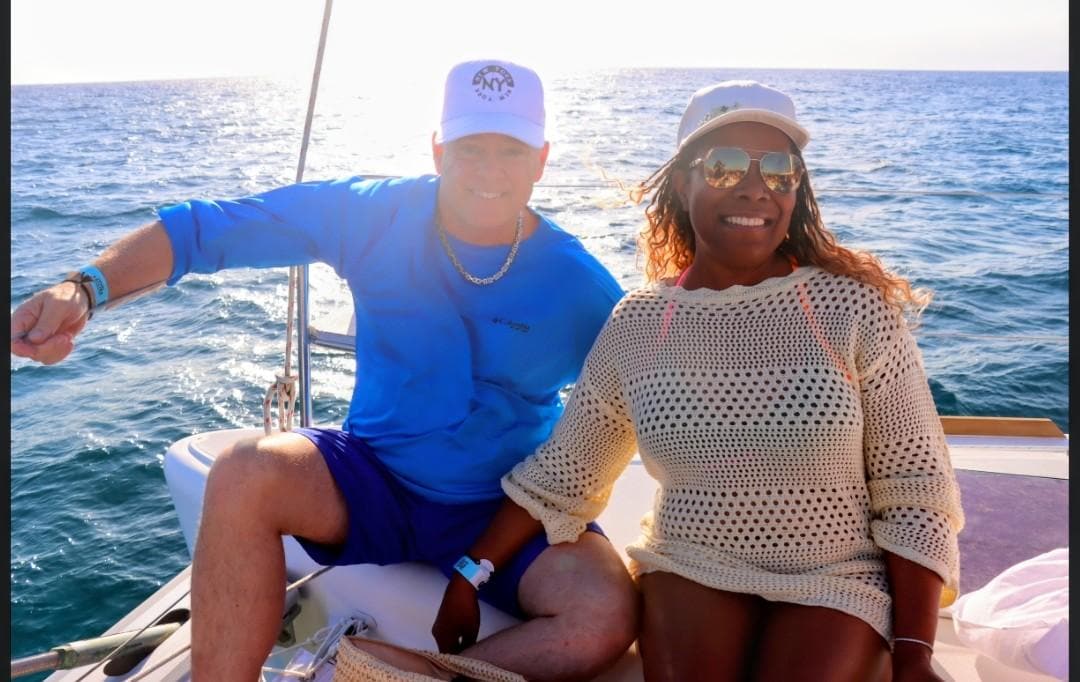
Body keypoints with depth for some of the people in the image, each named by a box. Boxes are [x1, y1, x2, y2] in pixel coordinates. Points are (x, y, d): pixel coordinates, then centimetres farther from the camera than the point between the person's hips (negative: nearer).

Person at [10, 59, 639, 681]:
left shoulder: (576, 283, -10)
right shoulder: (371, 215, -9)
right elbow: (204, 229, -10)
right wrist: (85, 288, -28)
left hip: (508, 512, 0)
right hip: (373, 483, 1)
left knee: (608, 616, -26)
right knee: (247, 472, -29)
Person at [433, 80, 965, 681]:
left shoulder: (853, 308, -9)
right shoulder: (636, 324, -1)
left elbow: (916, 492, -6)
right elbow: (559, 476, 7)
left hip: (835, 581, 0)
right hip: (689, 570, 1)